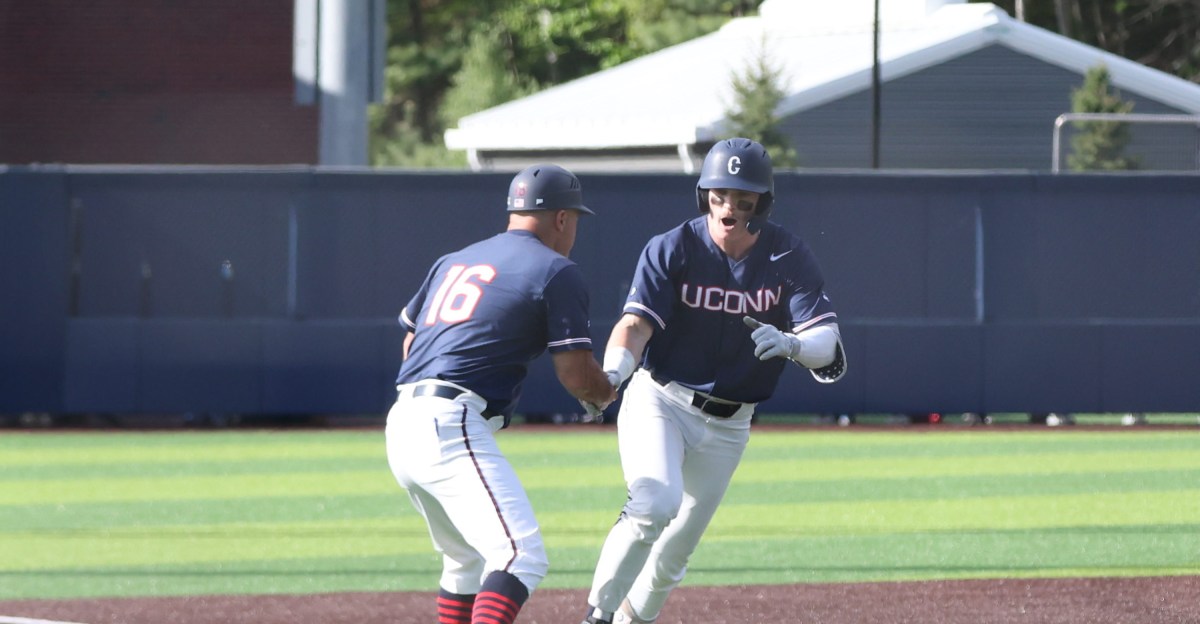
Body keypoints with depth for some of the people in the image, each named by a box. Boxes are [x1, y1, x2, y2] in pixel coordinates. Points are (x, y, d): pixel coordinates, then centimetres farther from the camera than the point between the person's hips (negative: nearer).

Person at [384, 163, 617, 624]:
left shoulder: (454, 261, 23)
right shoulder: (555, 271, 0)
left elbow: (410, 341, 29)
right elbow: (577, 376, -2)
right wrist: (606, 393, 19)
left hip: (401, 428, 9)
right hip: (452, 428, -9)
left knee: (468, 560, 25)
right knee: (521, 556, -20)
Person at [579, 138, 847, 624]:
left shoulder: (789, 259, -9)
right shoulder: (671, 250, -12)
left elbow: (828, 345, -17)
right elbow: (638, 323, -23)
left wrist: (790, 345, -41)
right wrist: (613, 371, -45)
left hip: (728, 424, 3)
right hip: (660, 403, -3)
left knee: (678, 547, 9)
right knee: (656, 503, -28)